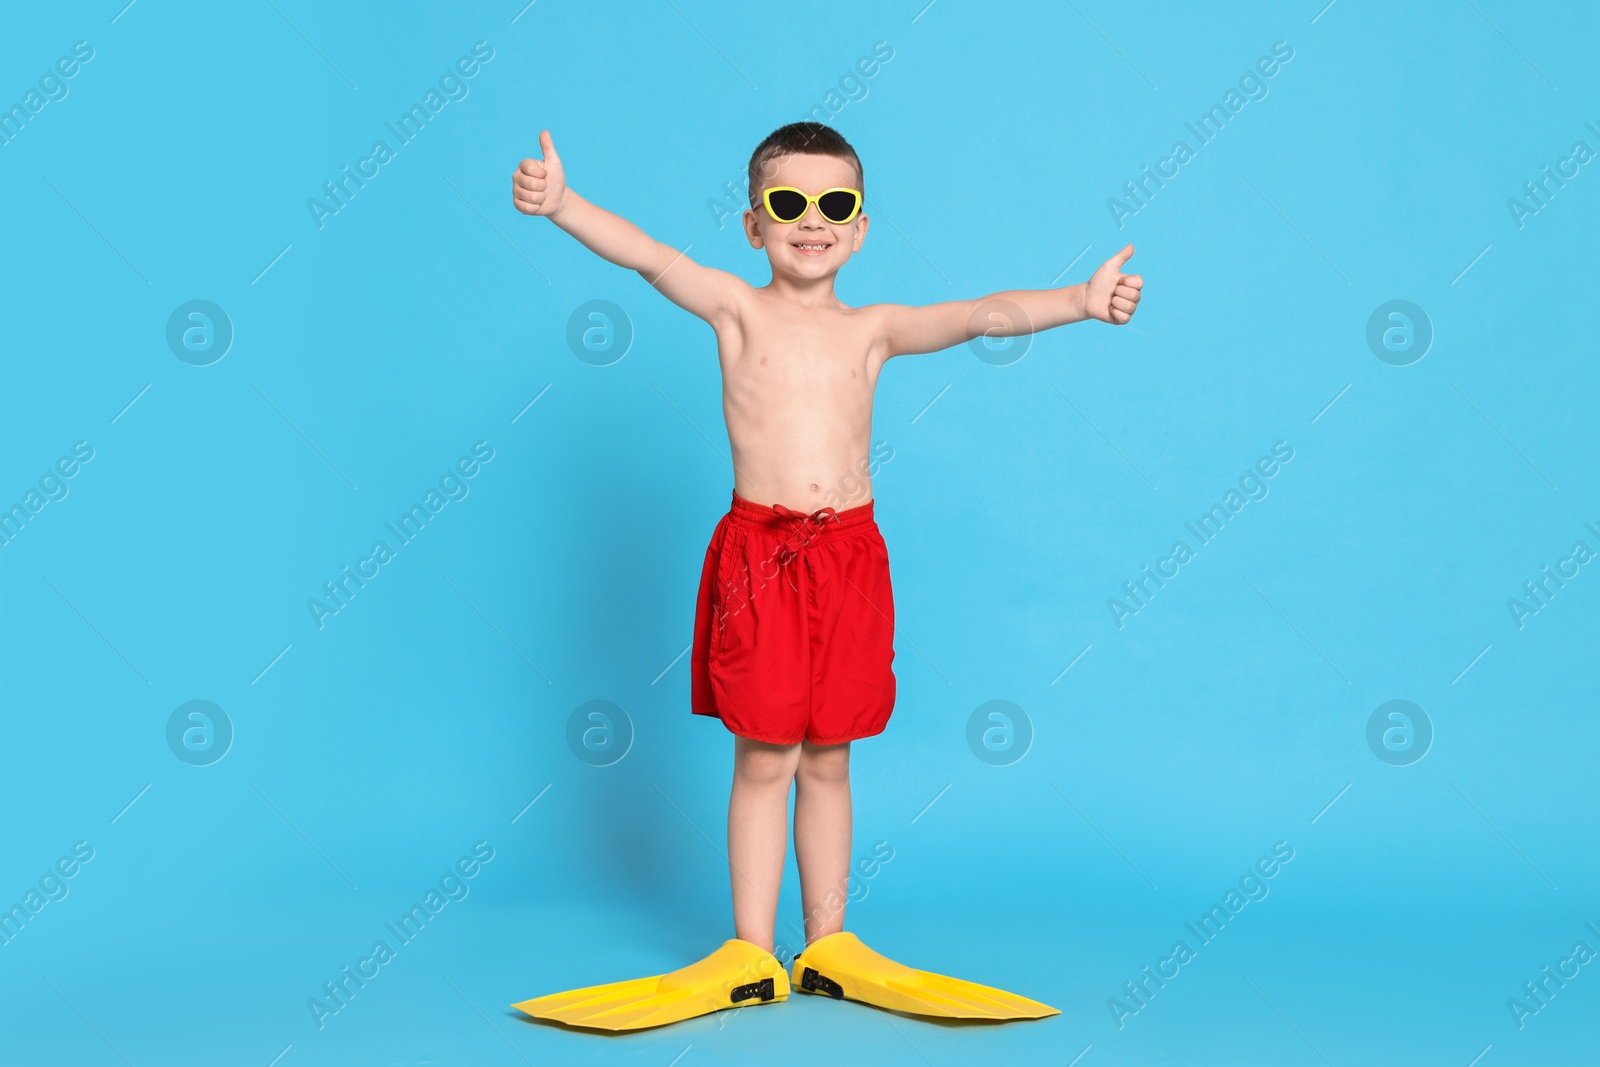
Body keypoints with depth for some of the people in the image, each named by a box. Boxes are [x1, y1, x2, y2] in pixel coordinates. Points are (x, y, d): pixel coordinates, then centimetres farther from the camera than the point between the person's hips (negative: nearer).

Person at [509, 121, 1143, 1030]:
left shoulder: (873, 330, 8)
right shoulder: (738, 309, 2)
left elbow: (982, 315, -4)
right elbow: (649, 256, -14)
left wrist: (1078, 301, -19)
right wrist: (562, 204, -30)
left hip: (848, 555, 2)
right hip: (759, 553, -2)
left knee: (828, 760, 10)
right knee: (764, 759, 2)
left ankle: (828, 946, 21)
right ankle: (751, 955, 13)